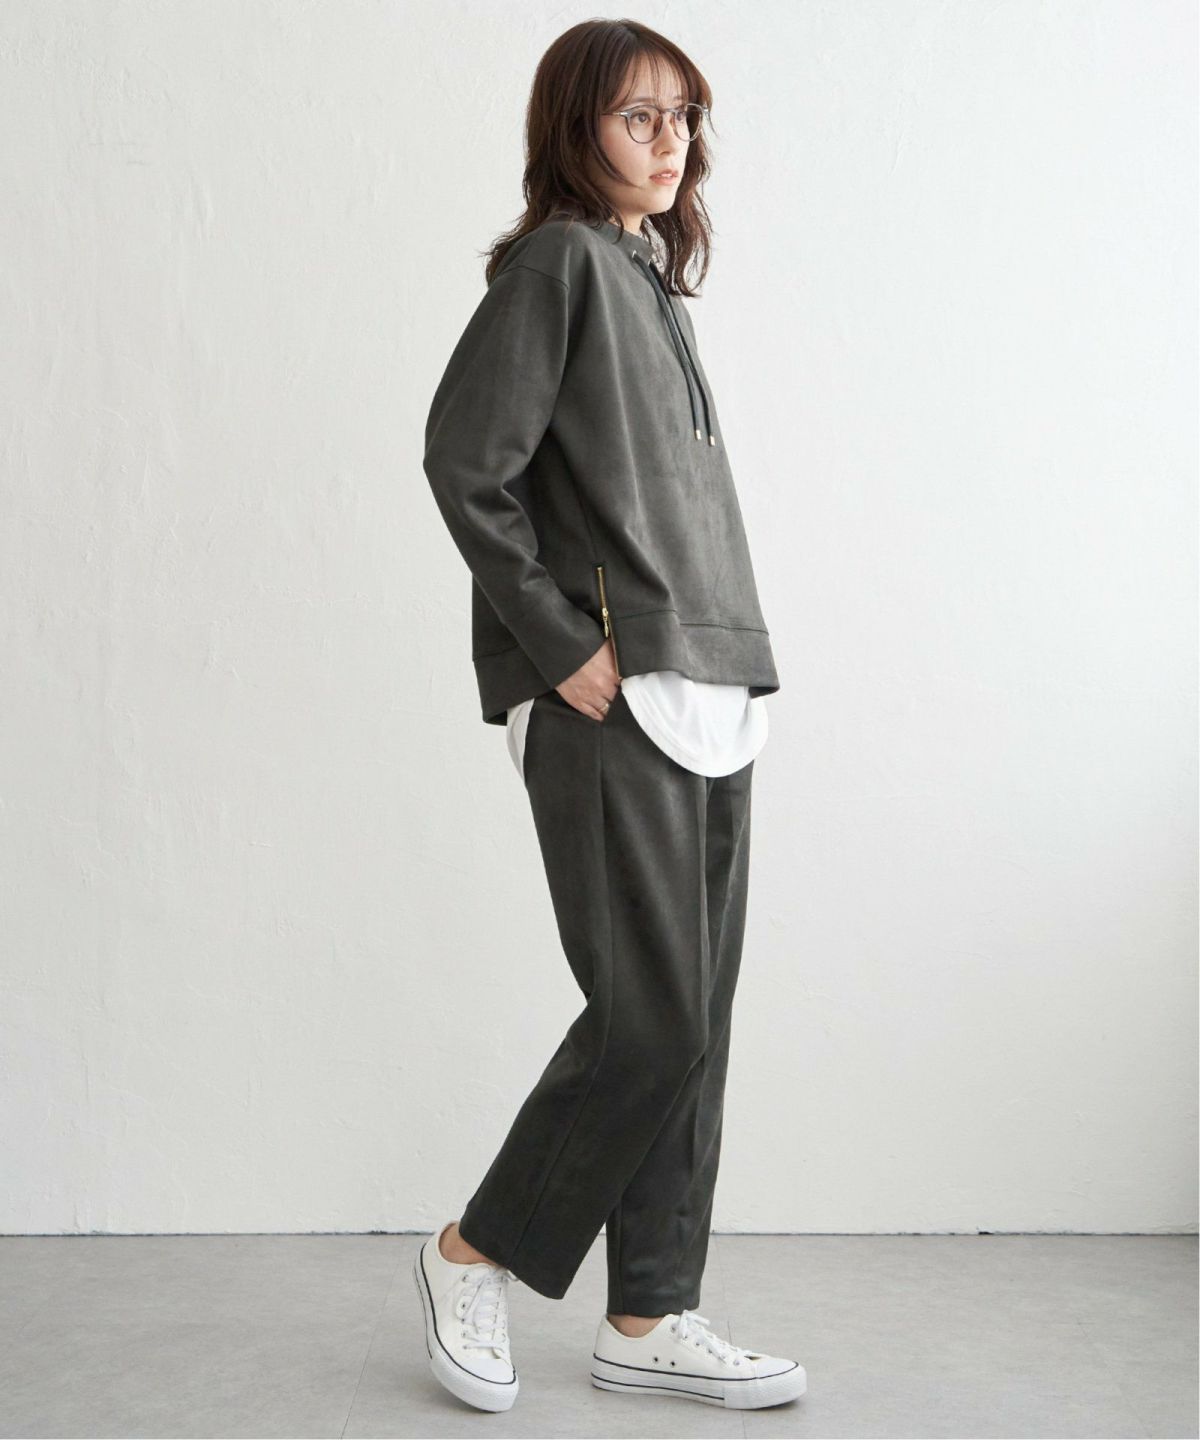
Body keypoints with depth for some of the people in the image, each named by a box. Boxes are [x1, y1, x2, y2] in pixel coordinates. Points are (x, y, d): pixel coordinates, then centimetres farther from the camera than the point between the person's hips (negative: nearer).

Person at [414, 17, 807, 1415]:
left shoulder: (652, 277, 20)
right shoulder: (557, 262, -5)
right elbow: (463, 461, -15)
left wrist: (728, 665, 12)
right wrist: (564, 645, -15)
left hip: (705, 697, 9)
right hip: (609, 705, -9)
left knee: (693, 1019, 8)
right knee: (652, 1016, -8)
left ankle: (647, 1318, 19)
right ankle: (473, 1251, 13)